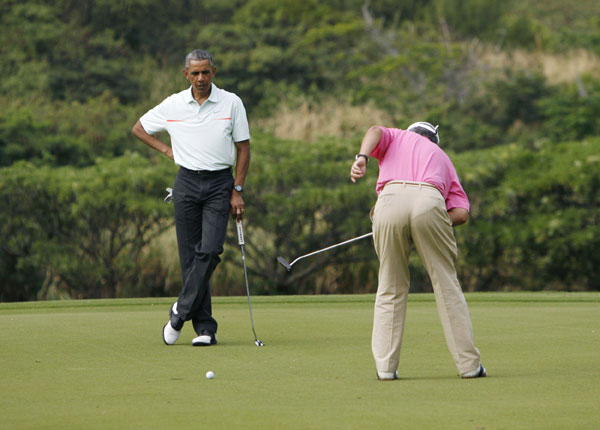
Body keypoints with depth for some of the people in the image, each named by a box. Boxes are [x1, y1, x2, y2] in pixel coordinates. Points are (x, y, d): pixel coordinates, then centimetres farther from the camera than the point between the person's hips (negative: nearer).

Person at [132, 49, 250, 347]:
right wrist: (166, 149, 6)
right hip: (187, 182, 2)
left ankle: (181, 311, -4)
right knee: (190, 255, -2)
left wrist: (237, 191, -2)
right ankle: (205, 328, 1)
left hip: (220, 183, -2)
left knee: (210, 249, -17)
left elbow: (243, 148, 3)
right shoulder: (173, 105, 4)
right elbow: (139, 128, 18)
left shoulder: (231, 103, 0)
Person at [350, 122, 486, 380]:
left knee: (390, 288, 11)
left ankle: (385, 366, 6)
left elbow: (375, 131, 7)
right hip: (430, 202, 0)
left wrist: (361, 157, -9)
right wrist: (428, 230, 27)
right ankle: (468, 364, 9)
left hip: (390, 201, 0)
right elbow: (461, 213, 20)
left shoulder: (396, 137, 35)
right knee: (446, 284, 9)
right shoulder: (442, 158, 36)